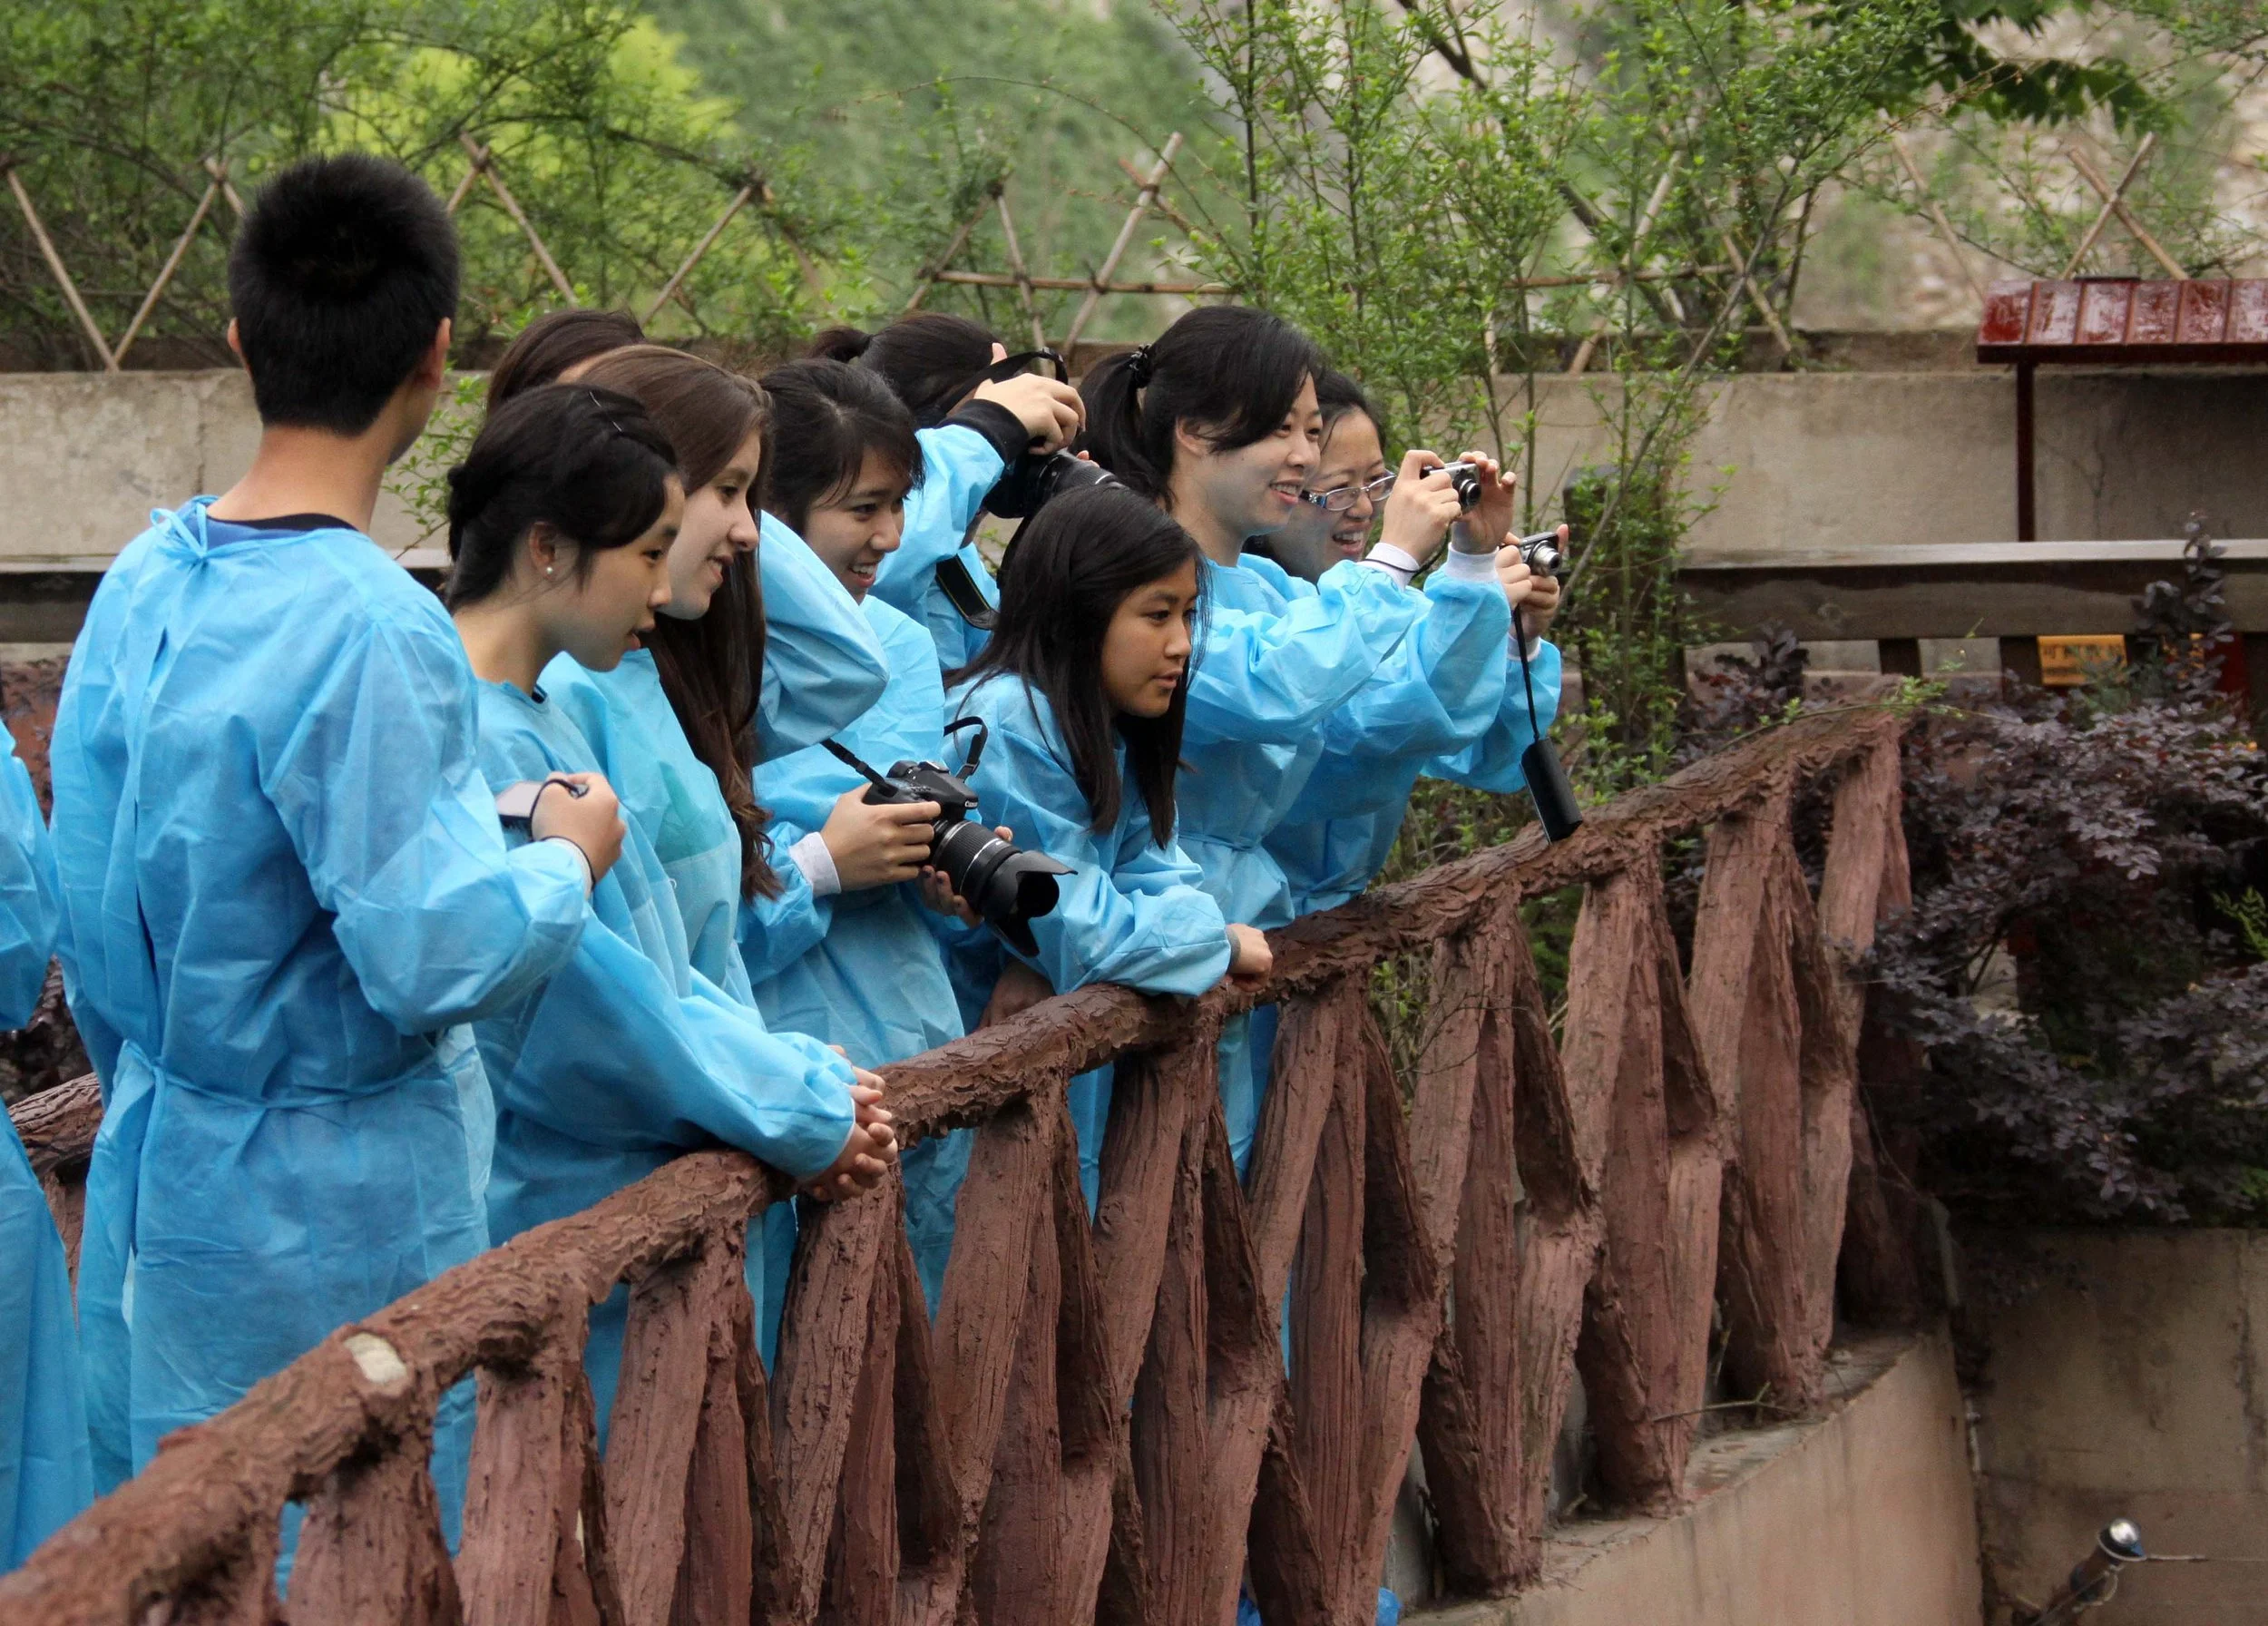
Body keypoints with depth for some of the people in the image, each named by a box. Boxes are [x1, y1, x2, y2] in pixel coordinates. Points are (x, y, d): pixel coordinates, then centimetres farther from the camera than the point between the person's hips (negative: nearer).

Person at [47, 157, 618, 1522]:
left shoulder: (144, 583, 3)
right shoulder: (372, 628, -21)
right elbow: (435, 960, -23)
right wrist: (568, 859, -4)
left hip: (157, 1180, 8)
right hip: (333, 1225, -8)